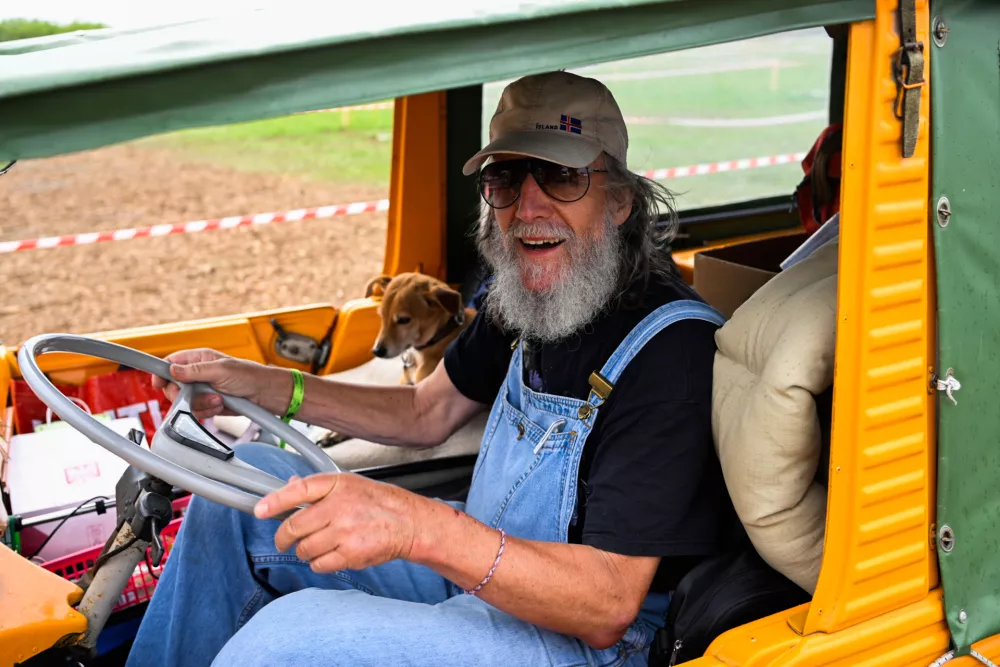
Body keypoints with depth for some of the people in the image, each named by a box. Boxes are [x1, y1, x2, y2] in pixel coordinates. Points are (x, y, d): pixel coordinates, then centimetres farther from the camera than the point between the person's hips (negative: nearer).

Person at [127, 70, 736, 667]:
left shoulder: (672, 349, -25)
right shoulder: (524, 302, 2)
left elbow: (609, 607, -30)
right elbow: (429, 413, 17)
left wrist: (422, 527, -44)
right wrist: (258, 384, 8)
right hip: (476, 571, 9)